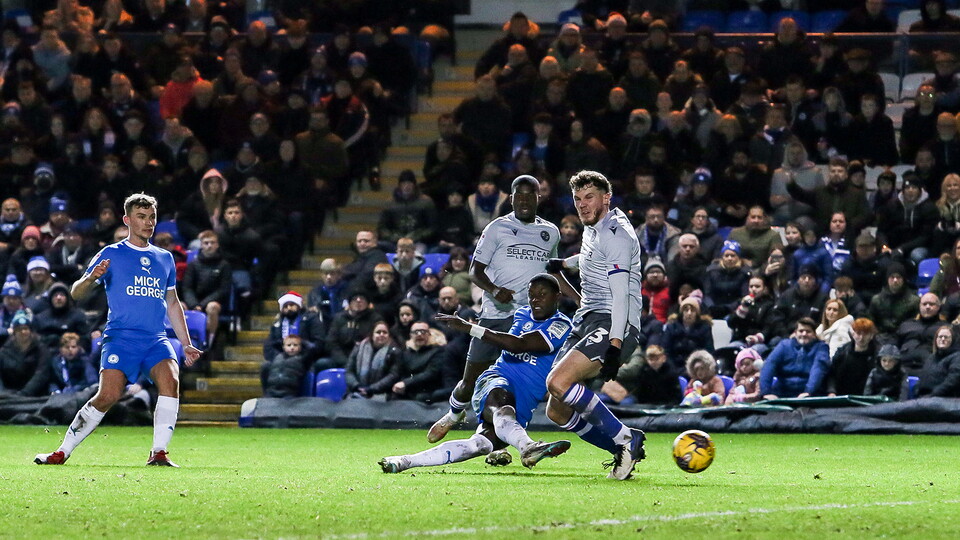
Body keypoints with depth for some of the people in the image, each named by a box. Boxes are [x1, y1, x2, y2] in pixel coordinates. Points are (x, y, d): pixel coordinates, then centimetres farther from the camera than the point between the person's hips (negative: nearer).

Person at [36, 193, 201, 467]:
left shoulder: (164, 258, 18)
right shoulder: (111, 254, 5)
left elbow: (173, 303, 28)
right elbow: (76, 293, 2)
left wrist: (186, 344, 24)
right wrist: (91, 278, -20)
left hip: (156, 340, 4)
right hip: (120, 338, -4)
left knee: (170, 380, -25)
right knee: (108, 396, -19)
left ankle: (159, 453, -18)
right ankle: (62, 452, -4)